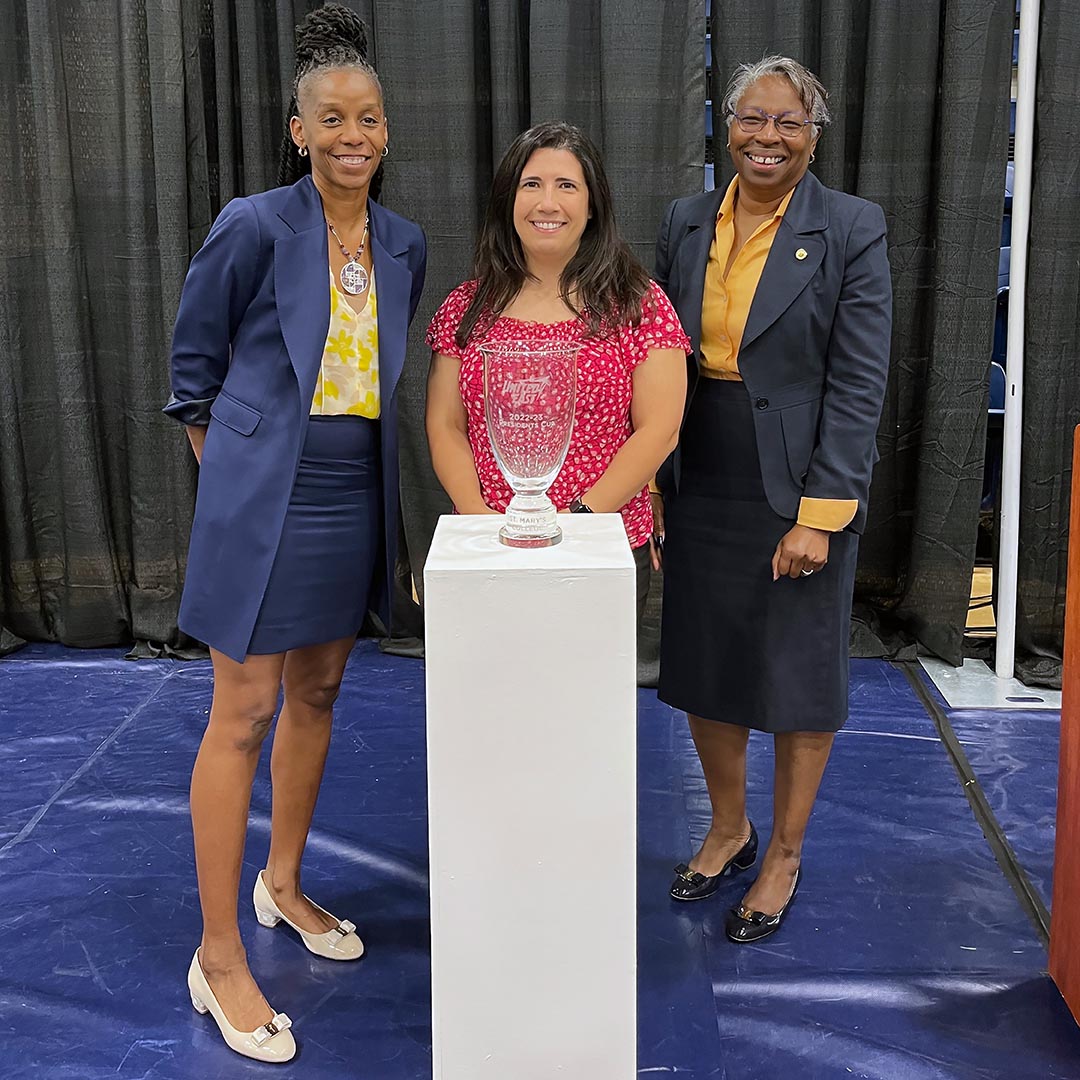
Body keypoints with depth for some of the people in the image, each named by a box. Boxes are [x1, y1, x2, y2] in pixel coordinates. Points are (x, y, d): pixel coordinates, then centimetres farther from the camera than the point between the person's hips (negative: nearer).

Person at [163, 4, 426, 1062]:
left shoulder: (404, 244, 5)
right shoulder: (254, 227, -12)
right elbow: (194, 356, -1)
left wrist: (361, 451, 16)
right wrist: (224, 457, 5)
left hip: (356, 494, 6)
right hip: (266, 496, -6)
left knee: (316, 694, 17)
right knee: (244, 714, -3)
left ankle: (284, 882, 37)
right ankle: (218, 955, 8)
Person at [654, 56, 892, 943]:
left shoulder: (852, 230, -9)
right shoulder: (686, 224, 5)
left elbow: (860, 384, -12)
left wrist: (818, 515, -16)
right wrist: (649, 485, 3)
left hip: (796, 491, -4)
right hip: (701, 488, 5)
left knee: (799, 681, 9)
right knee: (703, 671, 15)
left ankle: (784, 860, 28)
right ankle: (730, 829, 38)